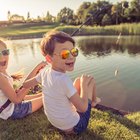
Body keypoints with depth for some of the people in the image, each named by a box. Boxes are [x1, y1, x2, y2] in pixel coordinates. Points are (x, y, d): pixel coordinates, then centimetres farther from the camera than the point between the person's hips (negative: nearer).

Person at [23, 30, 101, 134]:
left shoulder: (45, 72, -13)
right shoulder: (63, 80, -34)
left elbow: (25, 85, 3)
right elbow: (83, 108, -26)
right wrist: (84, 85, -13)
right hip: (74, 127, -6)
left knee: (79, 80, 15)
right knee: (90, 80, 2)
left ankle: (91, 100, 43)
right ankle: (93, 102, 33)